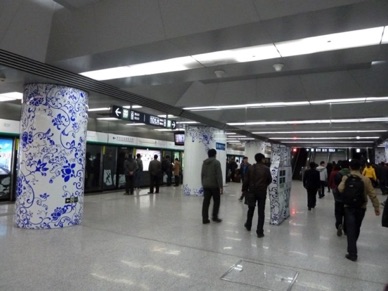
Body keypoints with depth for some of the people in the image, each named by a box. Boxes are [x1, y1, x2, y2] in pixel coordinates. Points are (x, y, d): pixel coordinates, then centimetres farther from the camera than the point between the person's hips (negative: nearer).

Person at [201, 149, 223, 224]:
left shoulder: (204, 162, 10)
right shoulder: (216, 162, -9)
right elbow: (219, 175, -15)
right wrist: (221, 186, -14)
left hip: (206, 185, 5)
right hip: (214, 185, -5)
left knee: (206, 201, 5)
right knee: (216, 201, 11)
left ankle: (205, 219, 5)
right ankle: (214, 217, 16)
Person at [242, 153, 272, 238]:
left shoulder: (250, 168, -3)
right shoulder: (266, 169, -7)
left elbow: (246, 180, -4)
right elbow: (270, 180, 2)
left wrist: (244, 190, 6)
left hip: (252, 191, 2)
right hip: (262, 192, -2)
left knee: (251, 209, 21)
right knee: (261, 212, 3)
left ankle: (248, 226, 36)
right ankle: (259, 232, 4)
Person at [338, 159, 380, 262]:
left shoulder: (345, 178, -10)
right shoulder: (366, 179, -7)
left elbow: (340, 189, -21)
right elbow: (372, 195, -7)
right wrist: (377, 207, 1)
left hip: (349, 207, -2)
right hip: (361, 207, 3)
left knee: (351, 230, -1)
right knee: (357, 228, 20)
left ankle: (352, 253, -5)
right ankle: (352, 248, 41)